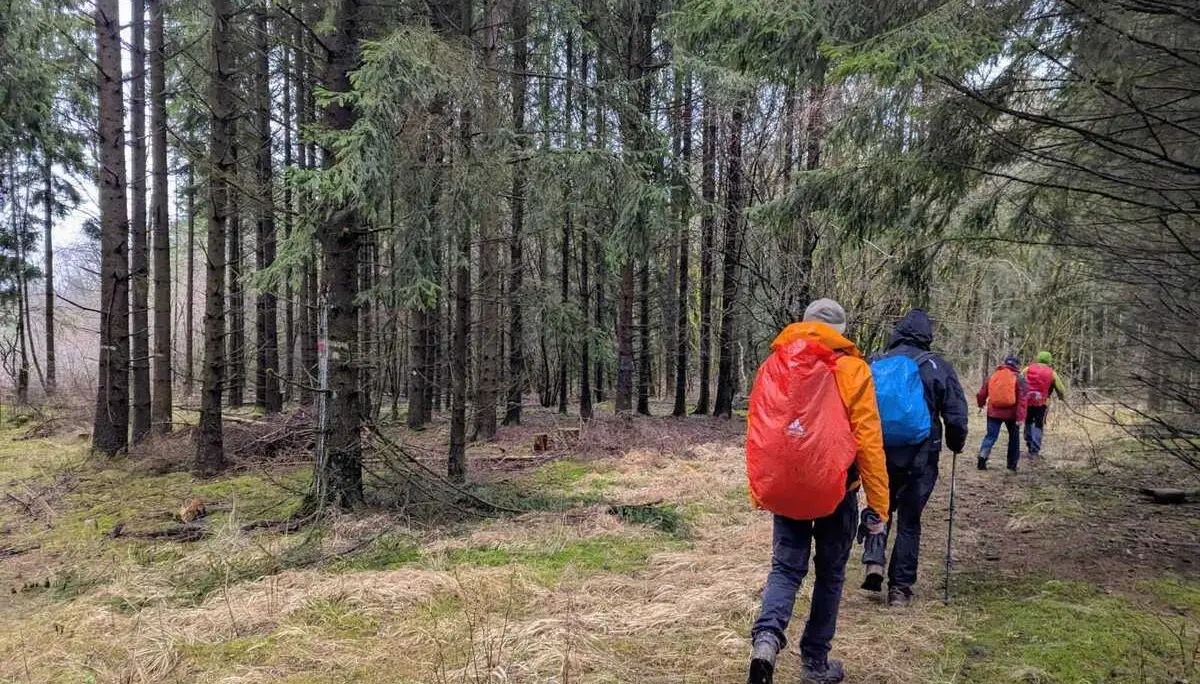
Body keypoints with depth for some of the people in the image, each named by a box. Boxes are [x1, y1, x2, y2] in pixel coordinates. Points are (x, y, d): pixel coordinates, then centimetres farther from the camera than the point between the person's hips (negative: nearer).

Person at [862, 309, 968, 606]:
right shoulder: (938, 367, -4)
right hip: (921, 458, -1)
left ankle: (874, 562, 3)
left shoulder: (875, 364, 0)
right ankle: (900, 588, 14)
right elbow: (956, 415, -3)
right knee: (909, 520, 10)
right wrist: (956, 445, 16)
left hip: (880, 455, 1)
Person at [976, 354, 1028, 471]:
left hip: (994, 412, 2)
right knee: (1014, 437, 16)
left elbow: (982, 394, 10)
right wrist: (1021, 417, -17)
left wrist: (981, 404, 32)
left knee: (991, 436, 7)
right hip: (1011, 413, -2)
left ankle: (982, 457, -15)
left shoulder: (993, 376, 5)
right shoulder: (1018, 378, -5)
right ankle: (1012, 465, 20)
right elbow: (1023, 399, -15)